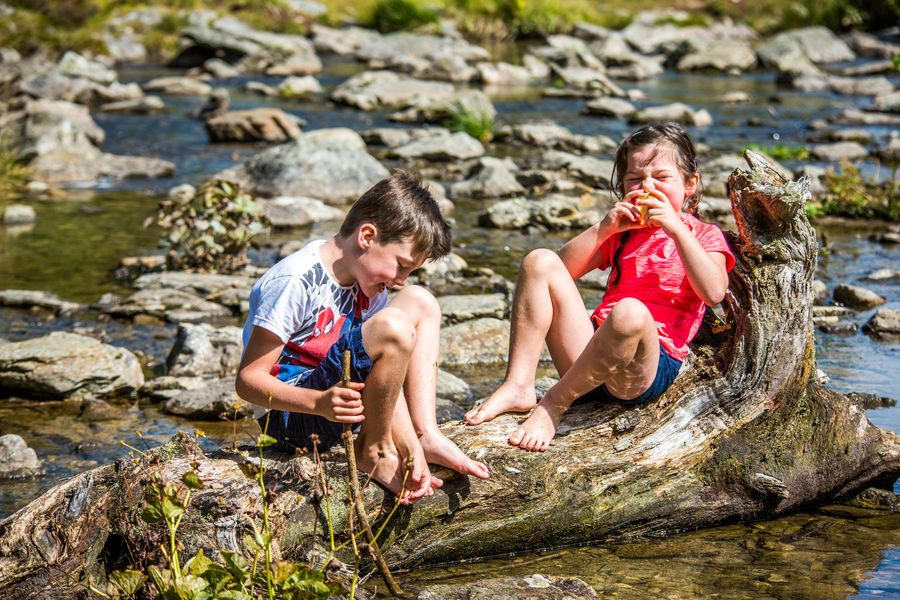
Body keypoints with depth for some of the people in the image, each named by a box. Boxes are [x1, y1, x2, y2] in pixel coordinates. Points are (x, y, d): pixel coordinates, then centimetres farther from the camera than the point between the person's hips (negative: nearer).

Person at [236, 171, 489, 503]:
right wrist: (319, 403, -38)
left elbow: (382, 367, -1)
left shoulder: (366, 280, 4)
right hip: (292, 413, -9)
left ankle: (425, 434, -4)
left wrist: (412, 447, -15)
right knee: (393, 329, -30)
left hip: (337, 394, 9)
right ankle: (373, 449, -10)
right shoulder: (295, 283, -22)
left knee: (419, 302, 7)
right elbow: (248, 380, -22)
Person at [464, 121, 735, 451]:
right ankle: (518, 386, -20)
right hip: (591, 350, 5)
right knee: (540, 262, -10)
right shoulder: (622, 232, 26)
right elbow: (564, 269, 13)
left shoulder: (704, 235, 10)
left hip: (650, 365, -5)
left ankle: (555, 403, -25)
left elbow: (714, 293, -13)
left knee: (630, 312, -40)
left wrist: (675, 228, -13)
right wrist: (603, 229, 1)